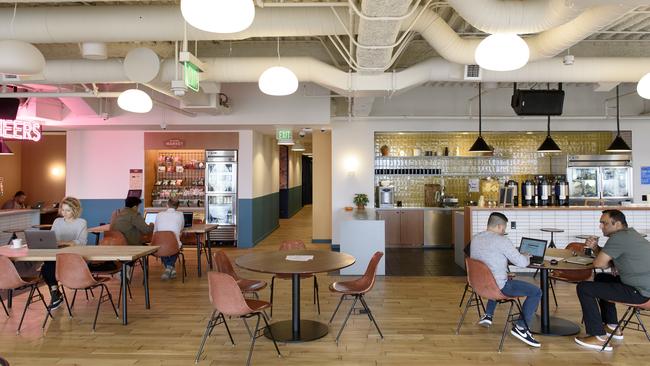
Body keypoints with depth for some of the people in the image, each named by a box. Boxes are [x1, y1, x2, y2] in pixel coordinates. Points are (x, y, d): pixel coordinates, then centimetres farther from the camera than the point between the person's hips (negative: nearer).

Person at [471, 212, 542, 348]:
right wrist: (527, 257, 10)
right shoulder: (501, 241, -17)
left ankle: (488, 316, 36)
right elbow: (522, 263, -14)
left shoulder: (475, 238, 5)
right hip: (498, 287, -8)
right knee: (536, 292, 1)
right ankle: (521, 327, -3)